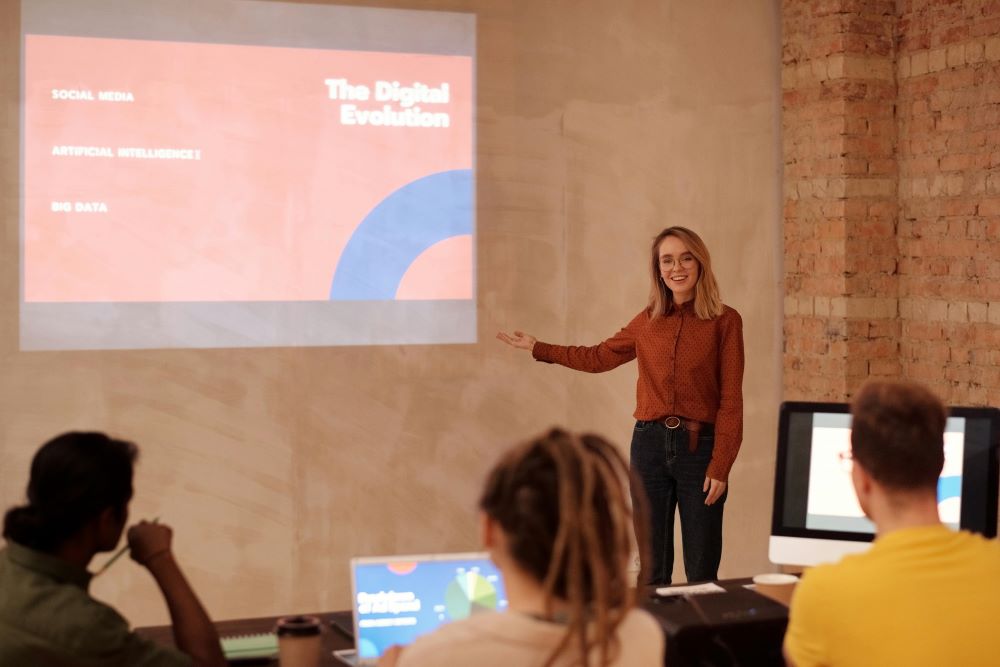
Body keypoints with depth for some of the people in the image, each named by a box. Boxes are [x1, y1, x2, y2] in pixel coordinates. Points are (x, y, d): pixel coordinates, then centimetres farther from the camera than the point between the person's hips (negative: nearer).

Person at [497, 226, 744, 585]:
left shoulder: (724, 321, -4)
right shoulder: (648, 320, 8)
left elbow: (731, 401, -6)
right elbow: (599, 357, 23)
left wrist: (720, 467, -11)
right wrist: (538, 348, 23)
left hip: (699, 447, -3)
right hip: (650, 443, 4)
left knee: (701, 575, 2)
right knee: (652, 572, 10)